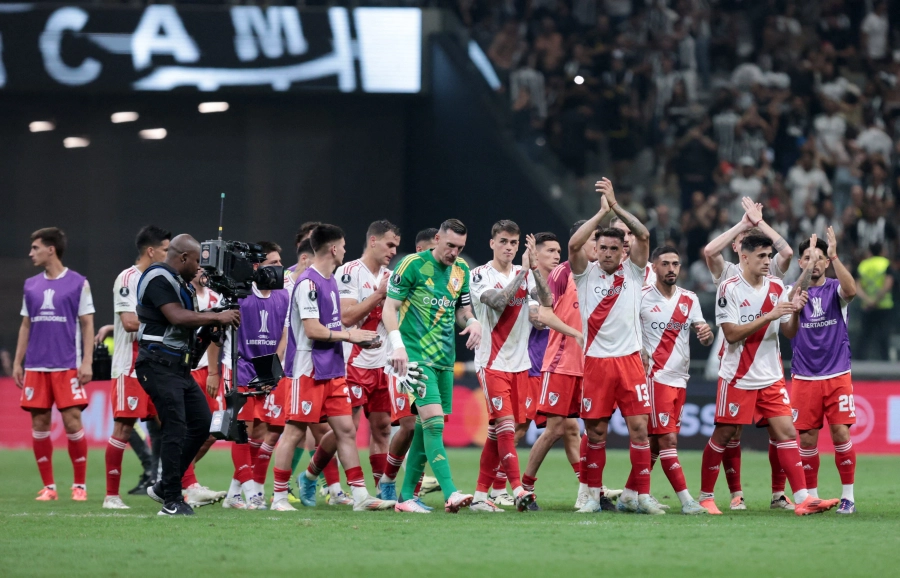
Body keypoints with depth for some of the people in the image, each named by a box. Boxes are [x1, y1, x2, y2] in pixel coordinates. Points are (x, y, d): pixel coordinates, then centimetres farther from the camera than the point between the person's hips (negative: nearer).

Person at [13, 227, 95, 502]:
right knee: (39, 424, 1)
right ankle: (48, 487, 8)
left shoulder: (78, 283, 0)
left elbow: (87, 325, 0)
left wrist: (87, 362, -8)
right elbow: (26, 326, 17)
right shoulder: (31, 285, 12)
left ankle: (80, 485, 3)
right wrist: (17, 362, 10)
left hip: (68, 366, -4)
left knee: (72, 422, -8)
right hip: (36, 366, 4)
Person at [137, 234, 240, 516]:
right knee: (176, 429, -12)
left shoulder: (179, 282, 18)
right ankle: (172, 501, -7)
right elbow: (177, 317, -23)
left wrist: (217, 320, 2)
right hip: (159, 365, -10)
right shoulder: (159, 279, -14)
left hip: (177, 365, 10)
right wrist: (217, 317, -16)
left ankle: (165, 486, 18)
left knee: (201, 422, 10)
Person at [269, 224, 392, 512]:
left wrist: (358, 337, 6)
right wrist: (349, 335, -12)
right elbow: (313, 329, -20)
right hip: (309, 369, -9)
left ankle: (360, 496, 9)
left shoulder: (330, 281, 14)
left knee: (345, 430, 6)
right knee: (294, 431, -3)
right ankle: (279, 497, 4)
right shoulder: (308, 283, -15)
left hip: (333, 370, 9)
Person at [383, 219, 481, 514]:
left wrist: (472, 322, -2)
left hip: (444, 358, 7)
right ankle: (450, 494, -25)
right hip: (417, 356, -7)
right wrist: (397, 344, -20)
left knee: (426, 427, 7)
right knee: (434, 421, -17)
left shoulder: (461, 270, 11)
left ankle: (406, 496, 15)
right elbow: (390, 307, -8)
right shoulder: (413, 265, -8)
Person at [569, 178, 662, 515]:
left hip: (630, 359, 1)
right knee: (595, 431, 3)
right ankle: (593, 495, 12)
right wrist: (602, 212, -14)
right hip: (596, 361, -1)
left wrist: (616, 207, -13)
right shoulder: (586, 274, 4)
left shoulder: (632, 272, 7)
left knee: (639, 427, -6)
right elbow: (574, 244, -13)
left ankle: (637, 495, -3)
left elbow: (643, 236, -7)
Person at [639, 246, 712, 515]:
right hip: (656, 378, -6)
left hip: (680, 379, 6)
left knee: (655, 442, 9)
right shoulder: (641, 298, -4)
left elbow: (705, 340, 8)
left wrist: (706, 333, -15)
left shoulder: (690, 300, 10)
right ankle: (687, 500, -14)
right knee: (667, 439, -11)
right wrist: (637, 350, -17)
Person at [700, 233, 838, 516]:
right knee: (723, 435, 2)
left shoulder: (776, 287, 5)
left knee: (787, 432, -5)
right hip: (737, 377, -4)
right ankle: (705, 497, 15)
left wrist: (795, 311, -15)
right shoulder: (729, 288, -10)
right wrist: (770, 316, -23)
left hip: (771, 376, 4)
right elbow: (732, 334, -17)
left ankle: (802, 498, -10)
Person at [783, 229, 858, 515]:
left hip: (837, 376, -1)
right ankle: (811, 496, 12)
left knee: (841, 434, -8)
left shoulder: (835, 289, 1)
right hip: (804, 378, 1)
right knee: (807, 440, 0)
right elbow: (789, 333, -8)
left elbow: (851, 290, -22)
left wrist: (834, 257, -32)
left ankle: (848, 496, 1)